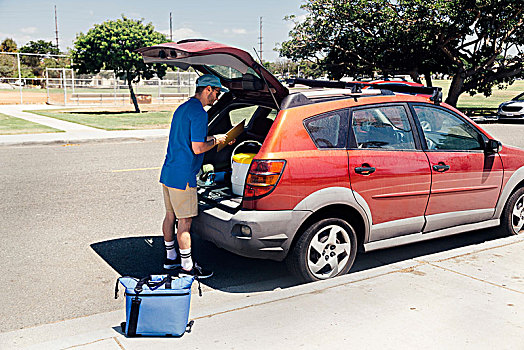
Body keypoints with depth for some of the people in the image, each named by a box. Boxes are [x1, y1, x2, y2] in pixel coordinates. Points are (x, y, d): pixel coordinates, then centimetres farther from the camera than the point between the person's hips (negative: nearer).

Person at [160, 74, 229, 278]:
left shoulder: (182, 108, 16)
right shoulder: (199, 113, -15)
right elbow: (197, 148, -21)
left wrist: (216, 139, 20)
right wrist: (216, 140, -3)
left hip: (168, 172, 10)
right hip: (182, 176, -10)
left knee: (171, 216, 17)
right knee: (185, 221, -2)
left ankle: (170, 257, 30)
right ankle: (187, 267, 7)